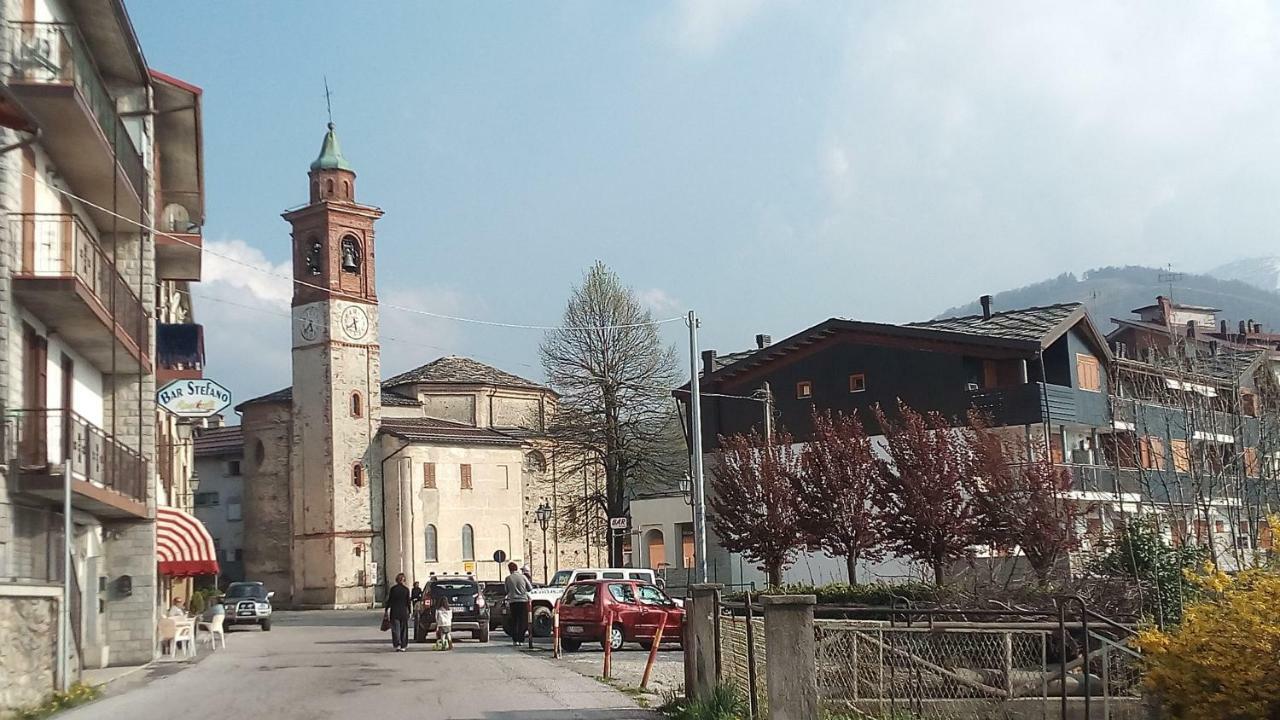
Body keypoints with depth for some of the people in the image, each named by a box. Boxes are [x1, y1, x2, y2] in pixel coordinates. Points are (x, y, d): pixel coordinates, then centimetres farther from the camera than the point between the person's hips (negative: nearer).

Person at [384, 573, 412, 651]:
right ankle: (403, 646, 11)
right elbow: (408, 602, 0)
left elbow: (389, 601, -2)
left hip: (394, 612, -1)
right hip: (403, 612, 1)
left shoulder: (393, 589, -4)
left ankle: (397, 644, -16)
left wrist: (386, 610, 6)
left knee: (395, 629, 1)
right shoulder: (406, 589, -2)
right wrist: (409, 611, 9)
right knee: (403, 629, 10)